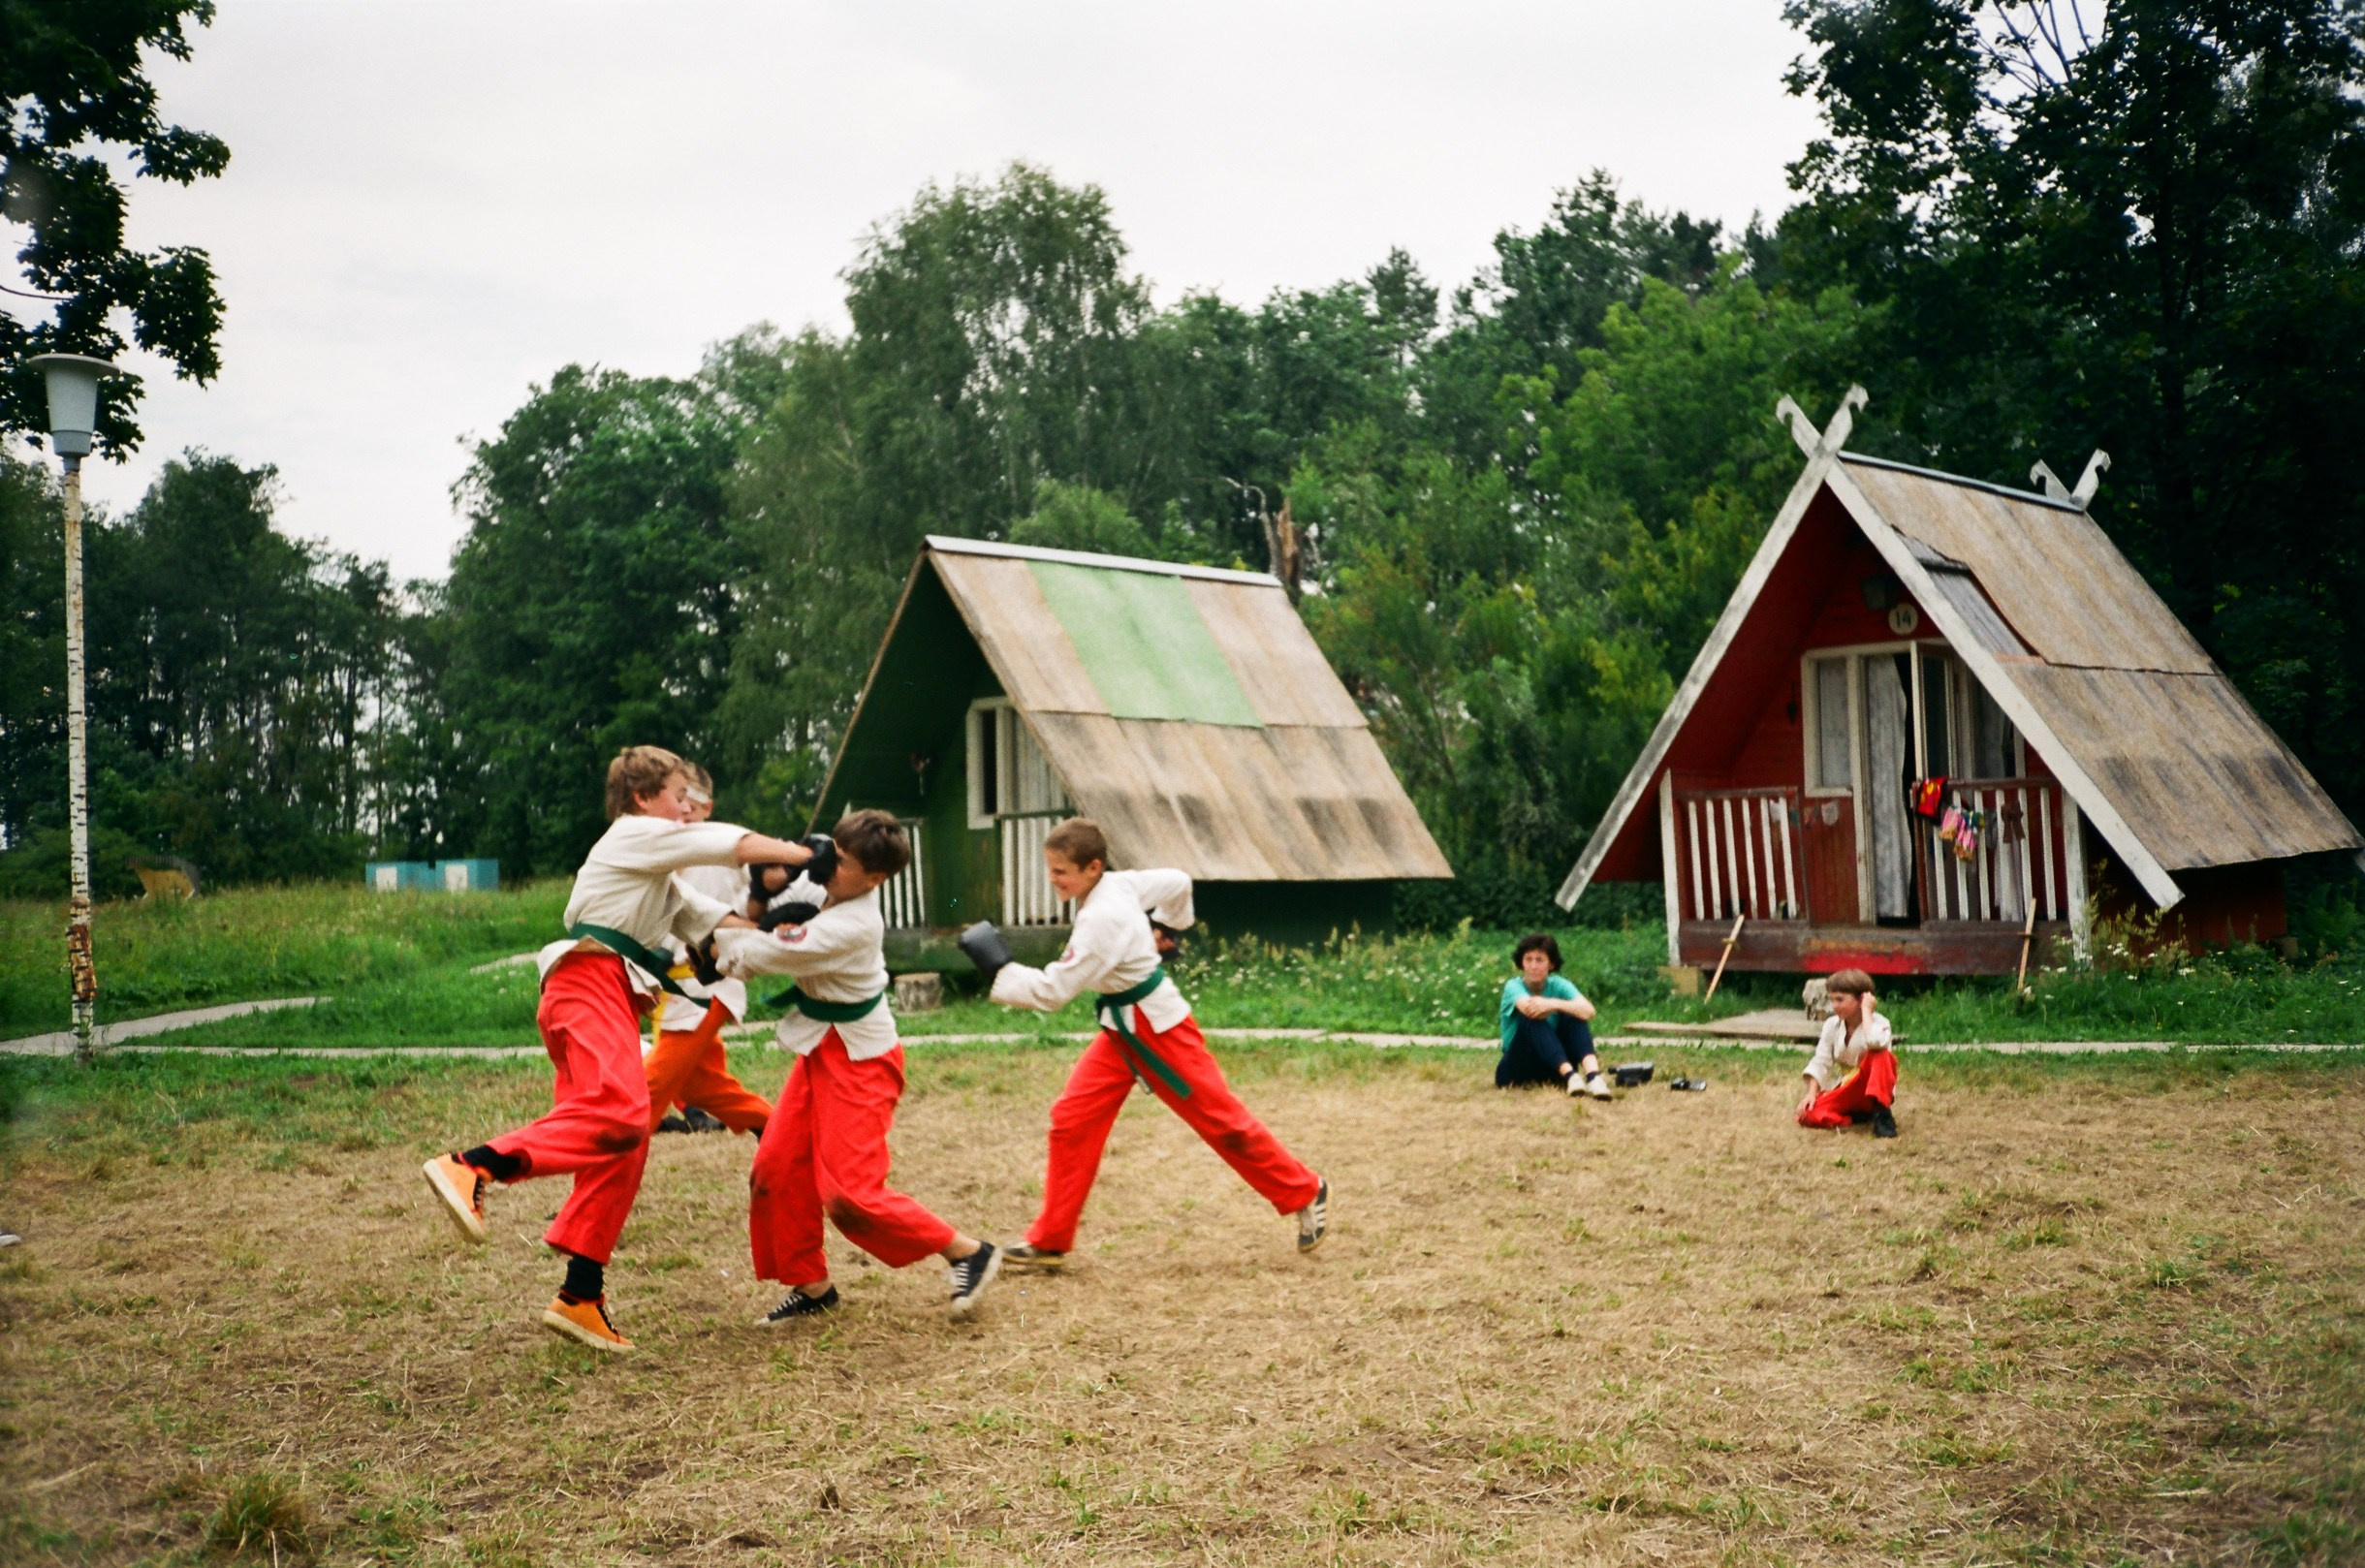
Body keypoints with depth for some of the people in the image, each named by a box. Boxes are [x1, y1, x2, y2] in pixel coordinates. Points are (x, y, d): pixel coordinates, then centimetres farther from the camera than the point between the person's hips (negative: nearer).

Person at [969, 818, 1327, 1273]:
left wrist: (998, 970, -24)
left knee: (1222, 1120, 4)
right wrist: (1169, 928, 23)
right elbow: (1178, 882, 12)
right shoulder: (1120, 883, -2)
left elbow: (1052, 991, -29)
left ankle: (1304, 1194, 24)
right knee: (1072, 1119, 1)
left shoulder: (1101, 919, -28)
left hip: (1159, 1029, -9)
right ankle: (1049, 1242, 7)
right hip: (1121, 1030, 9)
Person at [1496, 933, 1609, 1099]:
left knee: (1574, 1016, -19)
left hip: (1554, 1069, 3)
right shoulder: (1513, 986, -9)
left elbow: (1588, 1011, -24)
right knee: (1533, 1019, -29)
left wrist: (1554, 1004, -39)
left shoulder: (1558, 985, -2)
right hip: (1517, 1067, -3)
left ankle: (1593, 1076, -42)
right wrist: (1563, 1005, -21)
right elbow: (1528, 1007, -35)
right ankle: (1571, 1077, -45)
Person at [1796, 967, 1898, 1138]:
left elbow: (1874, 1041, -42)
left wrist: (1866, 1010, -28)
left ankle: (1881, 1113, -28)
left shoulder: (1879, 1023, -16)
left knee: (1880, 1055, -35)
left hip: (1874, 1091, -5)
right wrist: (1811, 1093, -15)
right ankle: (1862, 1115, -7)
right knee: (1808, 1113, -21)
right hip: (1846, 1091, 5)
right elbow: (1821, 1063, -2)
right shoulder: (1832, 1025, -1)